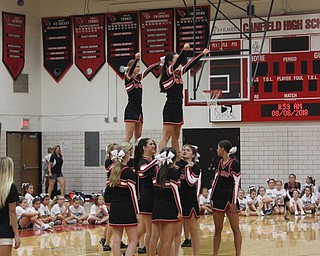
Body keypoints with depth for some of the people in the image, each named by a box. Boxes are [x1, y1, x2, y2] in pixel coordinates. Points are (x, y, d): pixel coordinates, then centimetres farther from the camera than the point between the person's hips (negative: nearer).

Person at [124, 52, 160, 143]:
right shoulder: (128, 78, -6)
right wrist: (136, 59, -42)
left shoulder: (139, 77, 14)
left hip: (139, 109, 8)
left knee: (138, 136, 7)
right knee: (129, 135, -14)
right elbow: (130, 70, -26)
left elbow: (149, 69, 14)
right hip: (131, 109, -8)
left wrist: (160, 62, 6)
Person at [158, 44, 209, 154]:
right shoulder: (167, 72, -9)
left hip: (178, 108, 9)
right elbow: (176, 64, -26)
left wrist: (202, 54, 17)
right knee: (166, 137, -12)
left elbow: (190, 64, 18)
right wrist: (184, 50, -39)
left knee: (175, 137, 11)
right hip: (170, 108, -9)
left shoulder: (178, 73, 13)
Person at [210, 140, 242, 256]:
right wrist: (212, 198, 12)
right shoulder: (220, 163, 12)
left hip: (229, 198, -7)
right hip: (218, 198, 7)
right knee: (217, 230, 8)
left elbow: (236, 183, -12)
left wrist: (234, 202, -16)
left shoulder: (234, 163, -9)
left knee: (235, 229, 0)